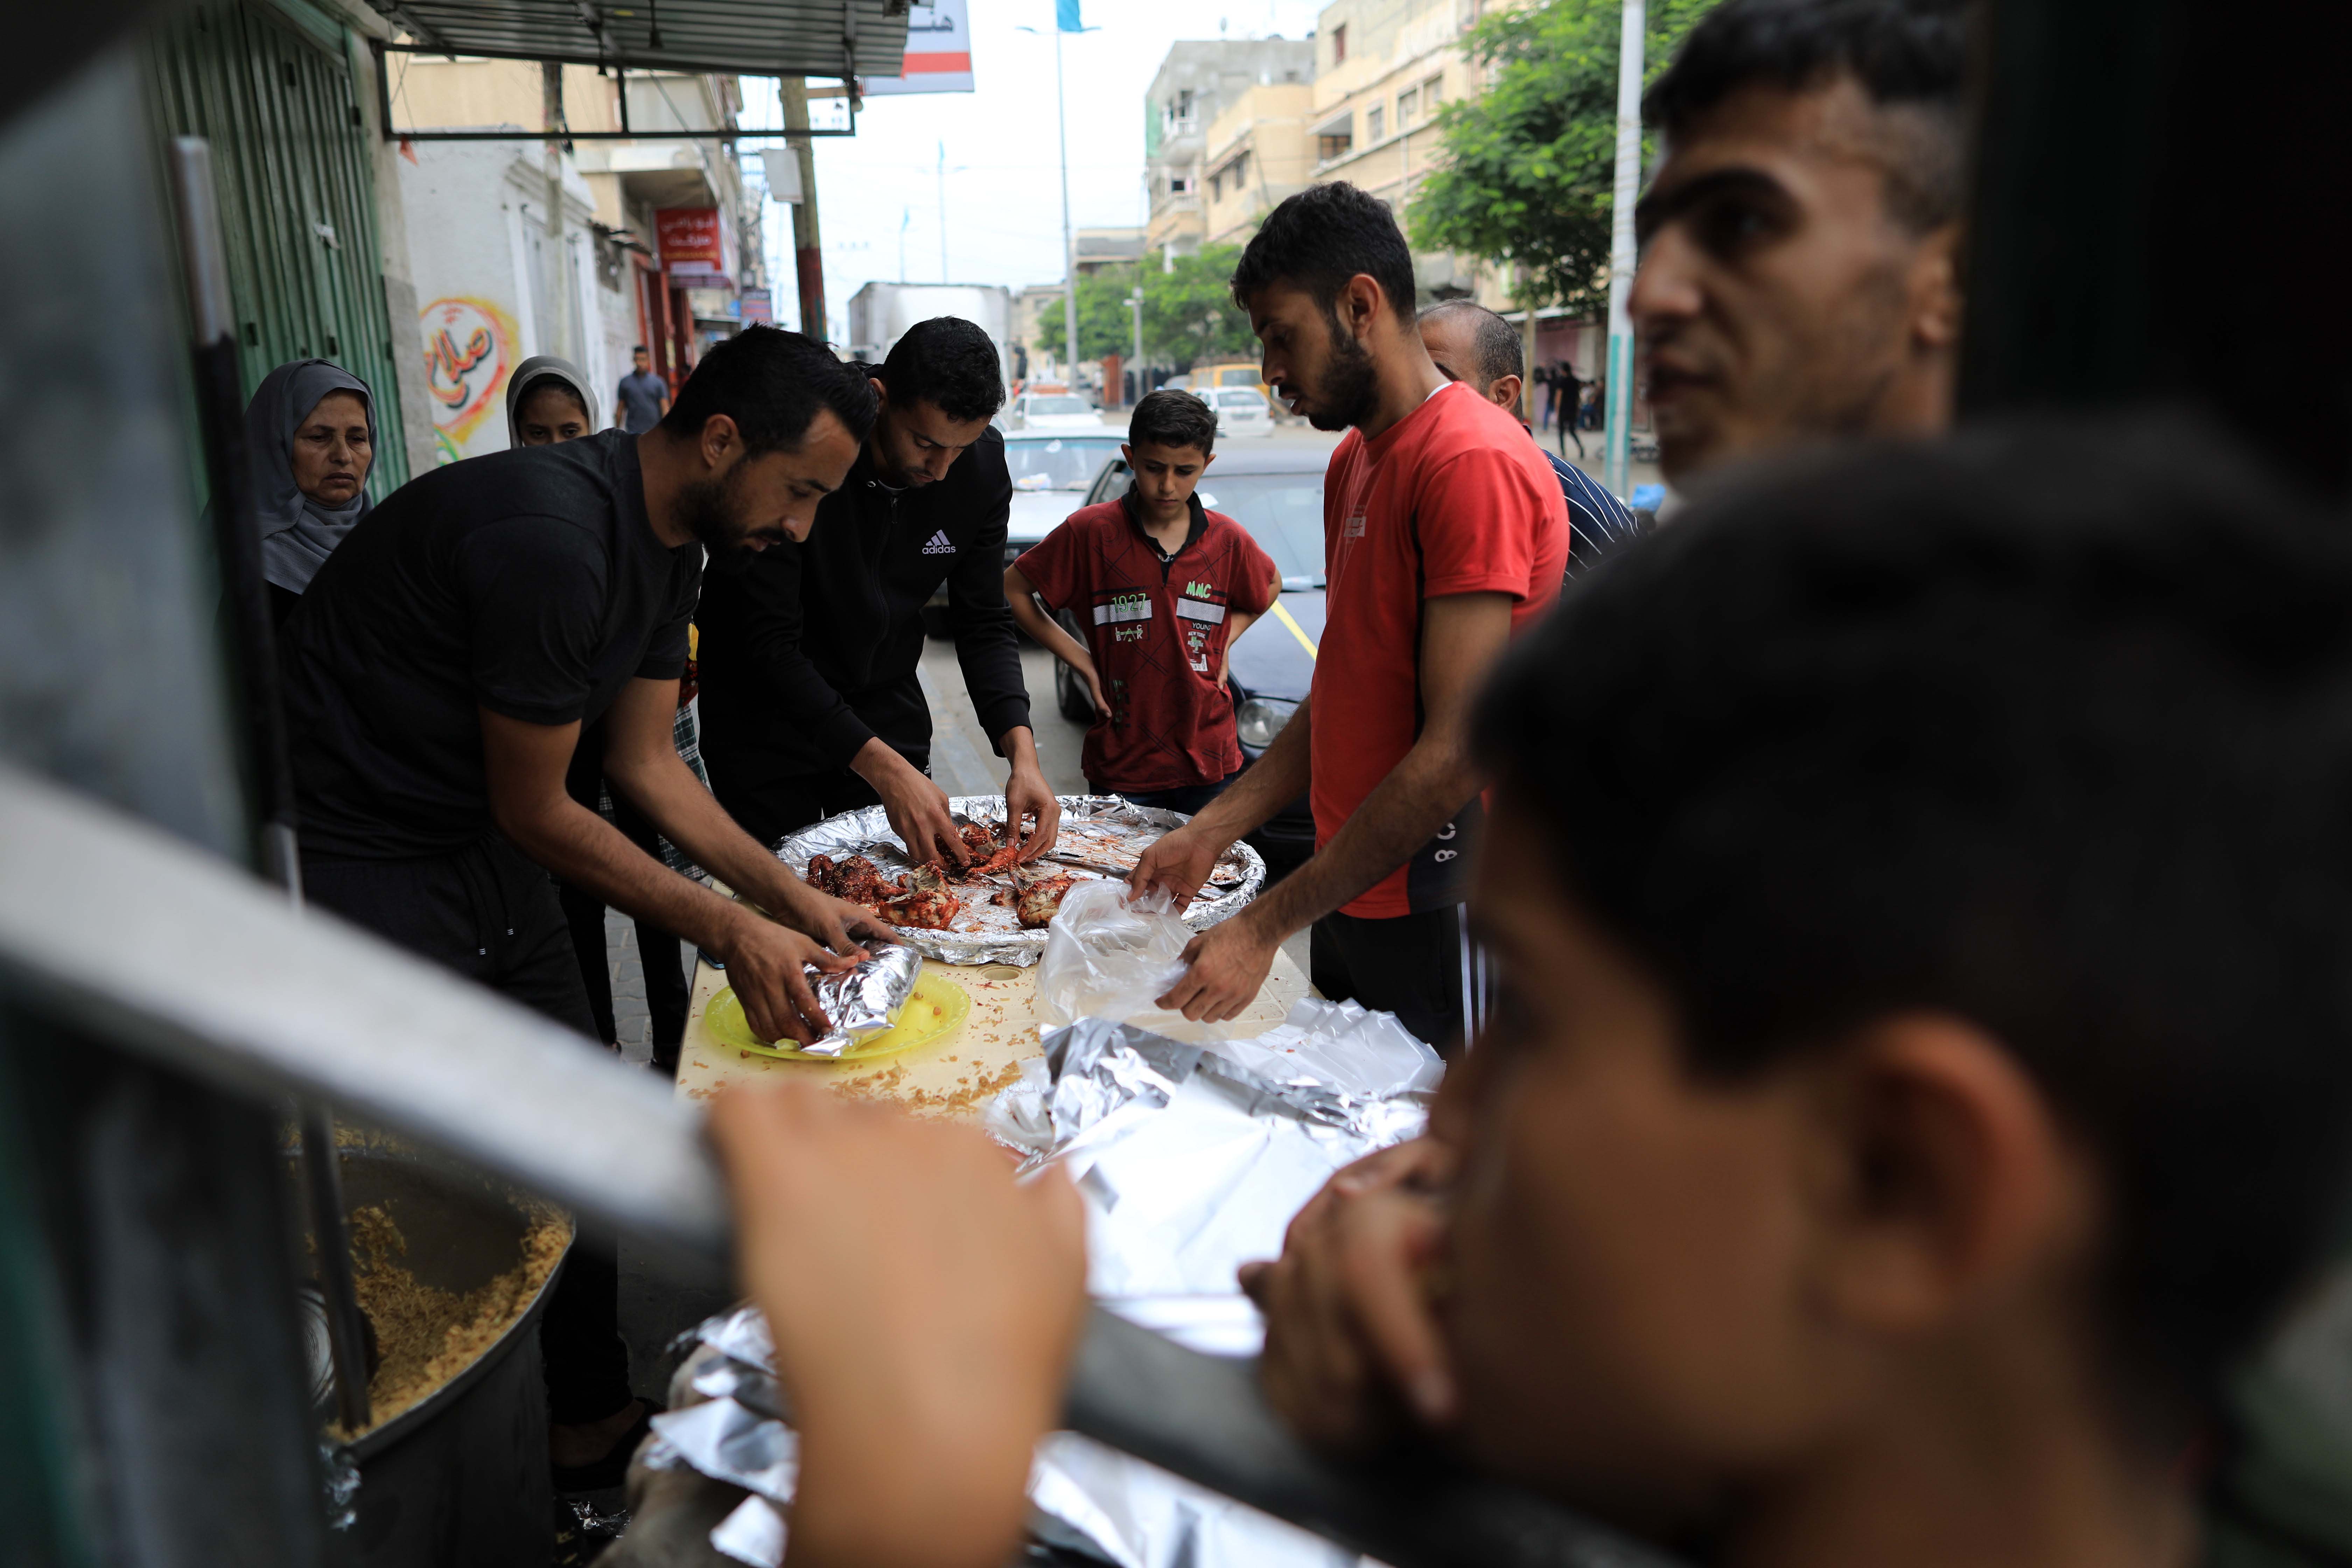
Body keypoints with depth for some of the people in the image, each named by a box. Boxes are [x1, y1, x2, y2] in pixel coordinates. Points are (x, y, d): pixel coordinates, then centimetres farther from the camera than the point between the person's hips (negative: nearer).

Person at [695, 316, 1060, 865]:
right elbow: (770, 642, -29)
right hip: (766, 717, -4)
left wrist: (1022, 750, -22)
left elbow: (984, 625, -6)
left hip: (886, 712, 4)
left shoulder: (983, 464, -13)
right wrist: (882, 767, -36)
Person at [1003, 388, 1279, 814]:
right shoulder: (1091, 531, -8)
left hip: (1209, 761, 2)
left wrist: (1224, 641, 6)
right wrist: (1082, 662, -3)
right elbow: (1012, 590, 1)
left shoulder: (1227, 540, 0)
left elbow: (1270, 588, 21)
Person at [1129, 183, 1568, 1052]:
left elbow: (1453, 757, -23)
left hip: (1436, 921, -8)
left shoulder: (1475, 463, -18)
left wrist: (1266, 925, -20)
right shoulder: (1354, 458, 13)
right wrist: (1213, 829, 5)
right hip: (1349, 897, 9)